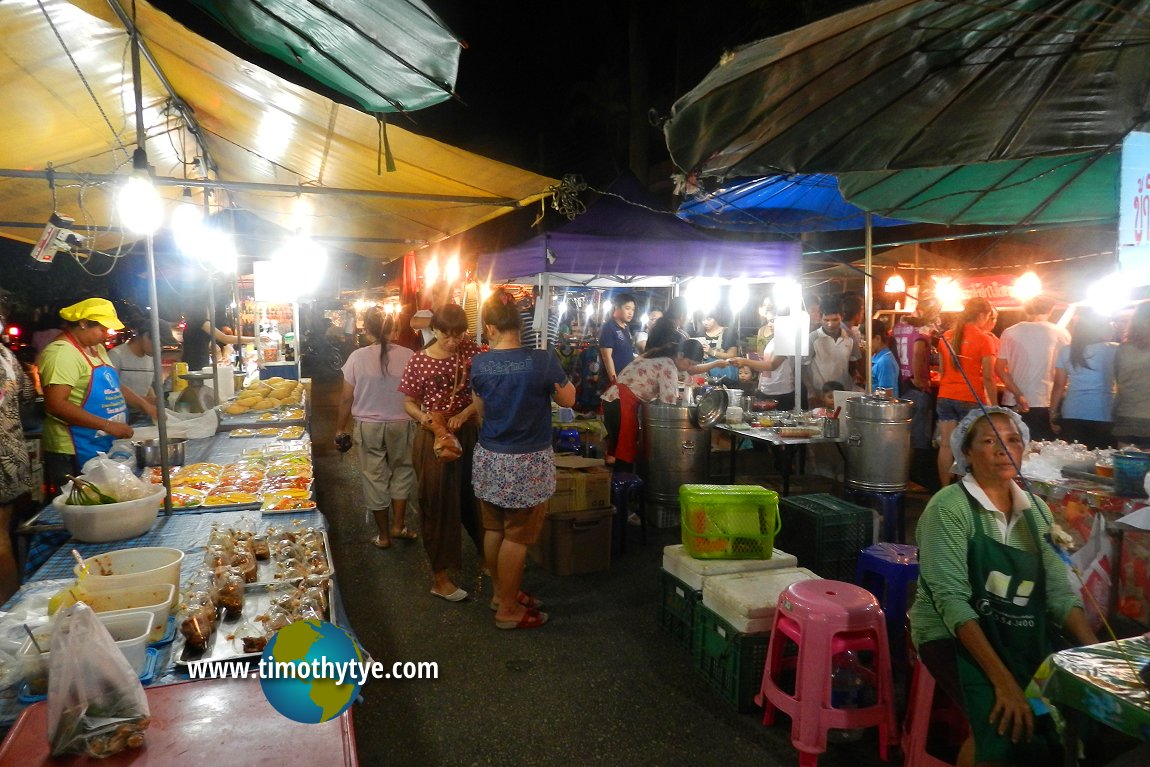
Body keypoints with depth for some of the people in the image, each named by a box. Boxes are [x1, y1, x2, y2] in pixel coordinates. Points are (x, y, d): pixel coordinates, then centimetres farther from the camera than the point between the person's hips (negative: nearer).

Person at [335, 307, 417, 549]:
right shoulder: (408, 356, -11)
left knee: (375, 478, 11)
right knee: (402, 471, 21)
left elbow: (346, 398, -5)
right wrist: (419, 421, 13)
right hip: (402, 425, 0)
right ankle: (398, 525, 20)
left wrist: (340, 429, 7)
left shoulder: (357, 357, -10)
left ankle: (383, 535, 22)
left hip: (368, 427, 0)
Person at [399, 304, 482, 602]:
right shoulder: (418, 361, -9)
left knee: (473, 496, 15)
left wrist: (464, 414, -18)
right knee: (439, 503, 5)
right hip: (433, 438, -3)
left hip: (468, 433, 3)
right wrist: (424, 417, -23)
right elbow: (409, 403, -2)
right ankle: (440, 577, 18)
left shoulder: (470, 351, -2)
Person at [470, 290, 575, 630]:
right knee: (517, 536, 6)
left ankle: (501, 592, 36)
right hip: (528, 462, -5)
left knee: (494, 529, 18)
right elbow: (568, 400, 1)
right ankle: (508, 610, 18)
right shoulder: (543, 360, -16)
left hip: (489, 457, 5)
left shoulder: (479, 364, -4)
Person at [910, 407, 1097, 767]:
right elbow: (951, 598, -20)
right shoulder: (949, 506, -13)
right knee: (1006, 723, -27)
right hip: (953, 635, -6)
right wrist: (1003, 681, -26)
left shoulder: (1036, 510, 8)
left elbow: (1060, 592, 5)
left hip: (1024, 637, 6)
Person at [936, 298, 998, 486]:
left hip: (945, 397, 5)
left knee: (946, 445, 7)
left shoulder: (947, 336, 7)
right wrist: (994, 405, -4)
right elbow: (988, 377, -9)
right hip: (971, 400, -5)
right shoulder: (984, 339, -8)